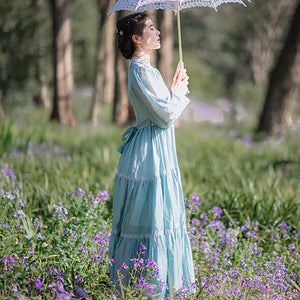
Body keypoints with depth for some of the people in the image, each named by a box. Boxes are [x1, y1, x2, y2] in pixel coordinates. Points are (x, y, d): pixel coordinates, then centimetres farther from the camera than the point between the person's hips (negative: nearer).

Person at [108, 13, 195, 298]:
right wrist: (179, 91, -3)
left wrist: (174, 90, 12)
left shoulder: (144, 69, 15)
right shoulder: (142, 70, -17)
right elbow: (165, 115, -19)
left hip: (153, 152, 10)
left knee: (145, 219, 14)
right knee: (153, 219, -5)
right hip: (151, 156, -10)